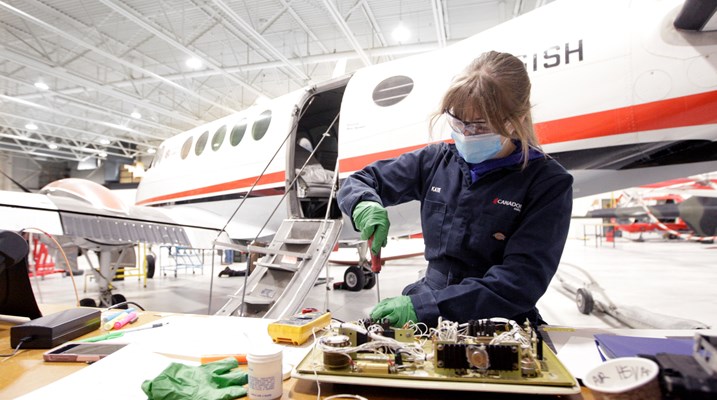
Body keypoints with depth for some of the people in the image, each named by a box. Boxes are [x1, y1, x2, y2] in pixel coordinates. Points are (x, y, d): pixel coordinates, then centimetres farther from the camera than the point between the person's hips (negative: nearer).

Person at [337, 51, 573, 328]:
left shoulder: (549, 183, -8)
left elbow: (521, 280, -17)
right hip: (428, 325, 2)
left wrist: (423, 306, -25)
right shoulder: (436, 161, 2)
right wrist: (366, 206, -13)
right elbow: (357, 183, 10)